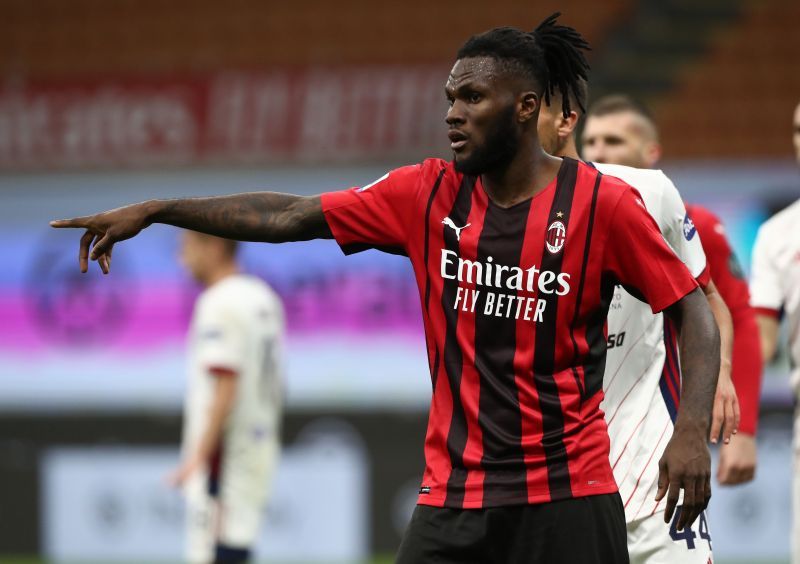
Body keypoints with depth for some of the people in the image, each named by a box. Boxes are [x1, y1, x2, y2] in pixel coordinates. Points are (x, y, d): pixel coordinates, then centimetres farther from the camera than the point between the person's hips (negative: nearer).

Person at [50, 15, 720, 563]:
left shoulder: (602, 203, -6)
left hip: (568, 499, -3)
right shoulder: (428, 194, 5)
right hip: (452, 495, 3)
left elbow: (690, 309, -1)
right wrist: (155, 211, 2)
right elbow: (292, 215, 6)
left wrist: (692, 431, -15)